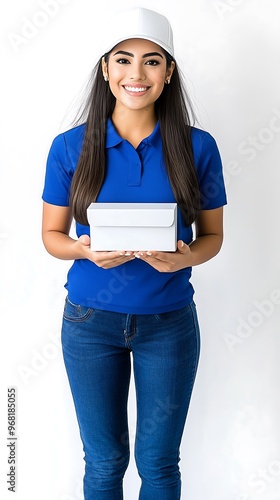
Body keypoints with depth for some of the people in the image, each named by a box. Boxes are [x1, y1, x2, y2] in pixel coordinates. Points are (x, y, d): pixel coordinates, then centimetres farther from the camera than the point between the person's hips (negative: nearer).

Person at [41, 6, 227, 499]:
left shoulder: (197, 147, -6)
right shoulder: (70, 146, -6)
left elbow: (212, 234, 3)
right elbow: (52, 234, 2)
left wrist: (184, 257, -19)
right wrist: (87, 250, -20)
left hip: (169, 321, 0)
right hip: (90, 320, 0)